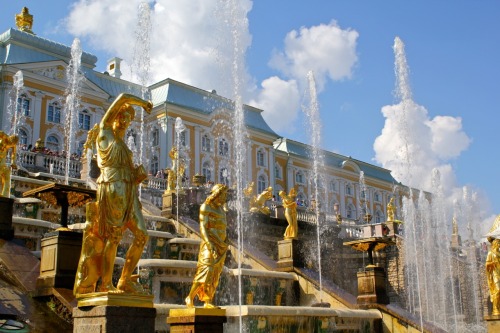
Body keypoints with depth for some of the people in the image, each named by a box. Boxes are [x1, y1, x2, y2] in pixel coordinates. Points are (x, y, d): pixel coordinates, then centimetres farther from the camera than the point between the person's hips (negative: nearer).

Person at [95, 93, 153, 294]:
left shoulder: (123, 145, 30)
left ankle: (125, 281, 5)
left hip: (129, 191, 7)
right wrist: (143, 103, 20)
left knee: (141, 235, -1)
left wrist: (139, 173, 1)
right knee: (114, 237, -11)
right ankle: (106, 284, -5)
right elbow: (123, 97, 6)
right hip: (113, 188, -7)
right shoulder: (105, 130, 11)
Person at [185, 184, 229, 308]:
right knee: (206, 271, -16)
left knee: (215, 275, 2)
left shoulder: (221, 208, 20)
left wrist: (224, 245, 16)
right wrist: (209, 244, -23)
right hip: (210, 244, -7)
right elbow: (203, 227, -12)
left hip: (221, 245, 7)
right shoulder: (206, 207, -3)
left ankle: (208, 301, 3)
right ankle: (190, 297, -7)